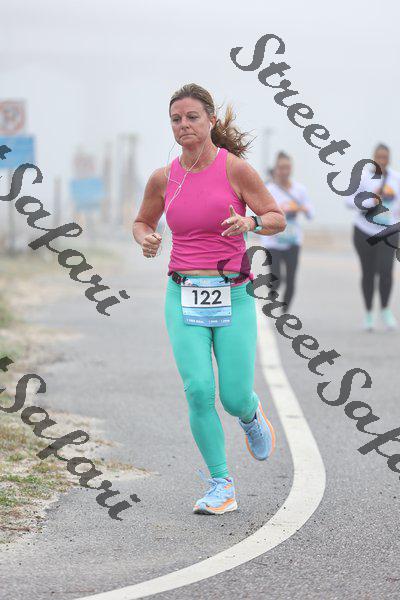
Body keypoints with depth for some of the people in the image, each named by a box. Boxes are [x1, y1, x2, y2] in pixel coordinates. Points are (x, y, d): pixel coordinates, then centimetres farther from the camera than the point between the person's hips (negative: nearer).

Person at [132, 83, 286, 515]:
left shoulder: (235, 168, -5)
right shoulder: (163, 178, 4)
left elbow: (278, 219, 1)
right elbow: (142, 223, 20)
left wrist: (250, 222, -21)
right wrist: (146, 241, -3)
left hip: (232, 296, -2)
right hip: (184, 297, 2)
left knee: (234, 398, -3)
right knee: (199, 390, -13)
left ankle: (250, 414, 37)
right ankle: (222, 488, -1)